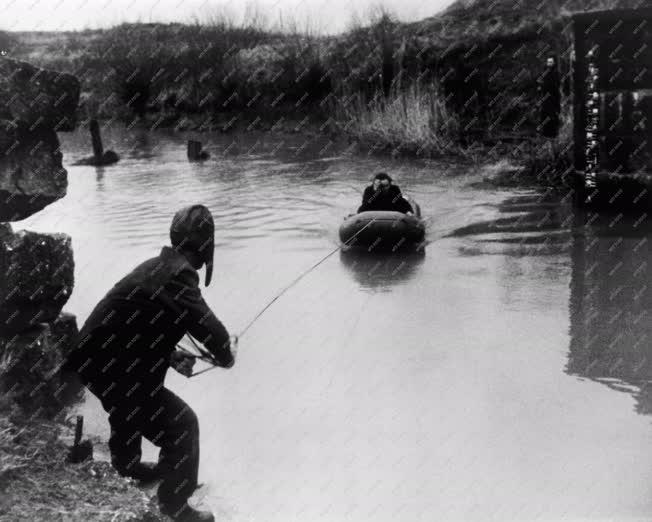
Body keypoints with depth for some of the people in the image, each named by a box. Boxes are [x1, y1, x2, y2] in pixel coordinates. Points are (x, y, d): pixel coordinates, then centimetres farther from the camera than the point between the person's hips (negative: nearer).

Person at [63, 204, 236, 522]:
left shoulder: (157, 266, 6)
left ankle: (126, 466, 61)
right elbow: (207, 326, -29)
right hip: (115, 372, -10)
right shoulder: (179, 274, -23)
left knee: (131, 406, 36)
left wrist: (170, 357, 11)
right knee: (182, 424, -2)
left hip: (93, 360, 10)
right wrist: (226, 356, -8)